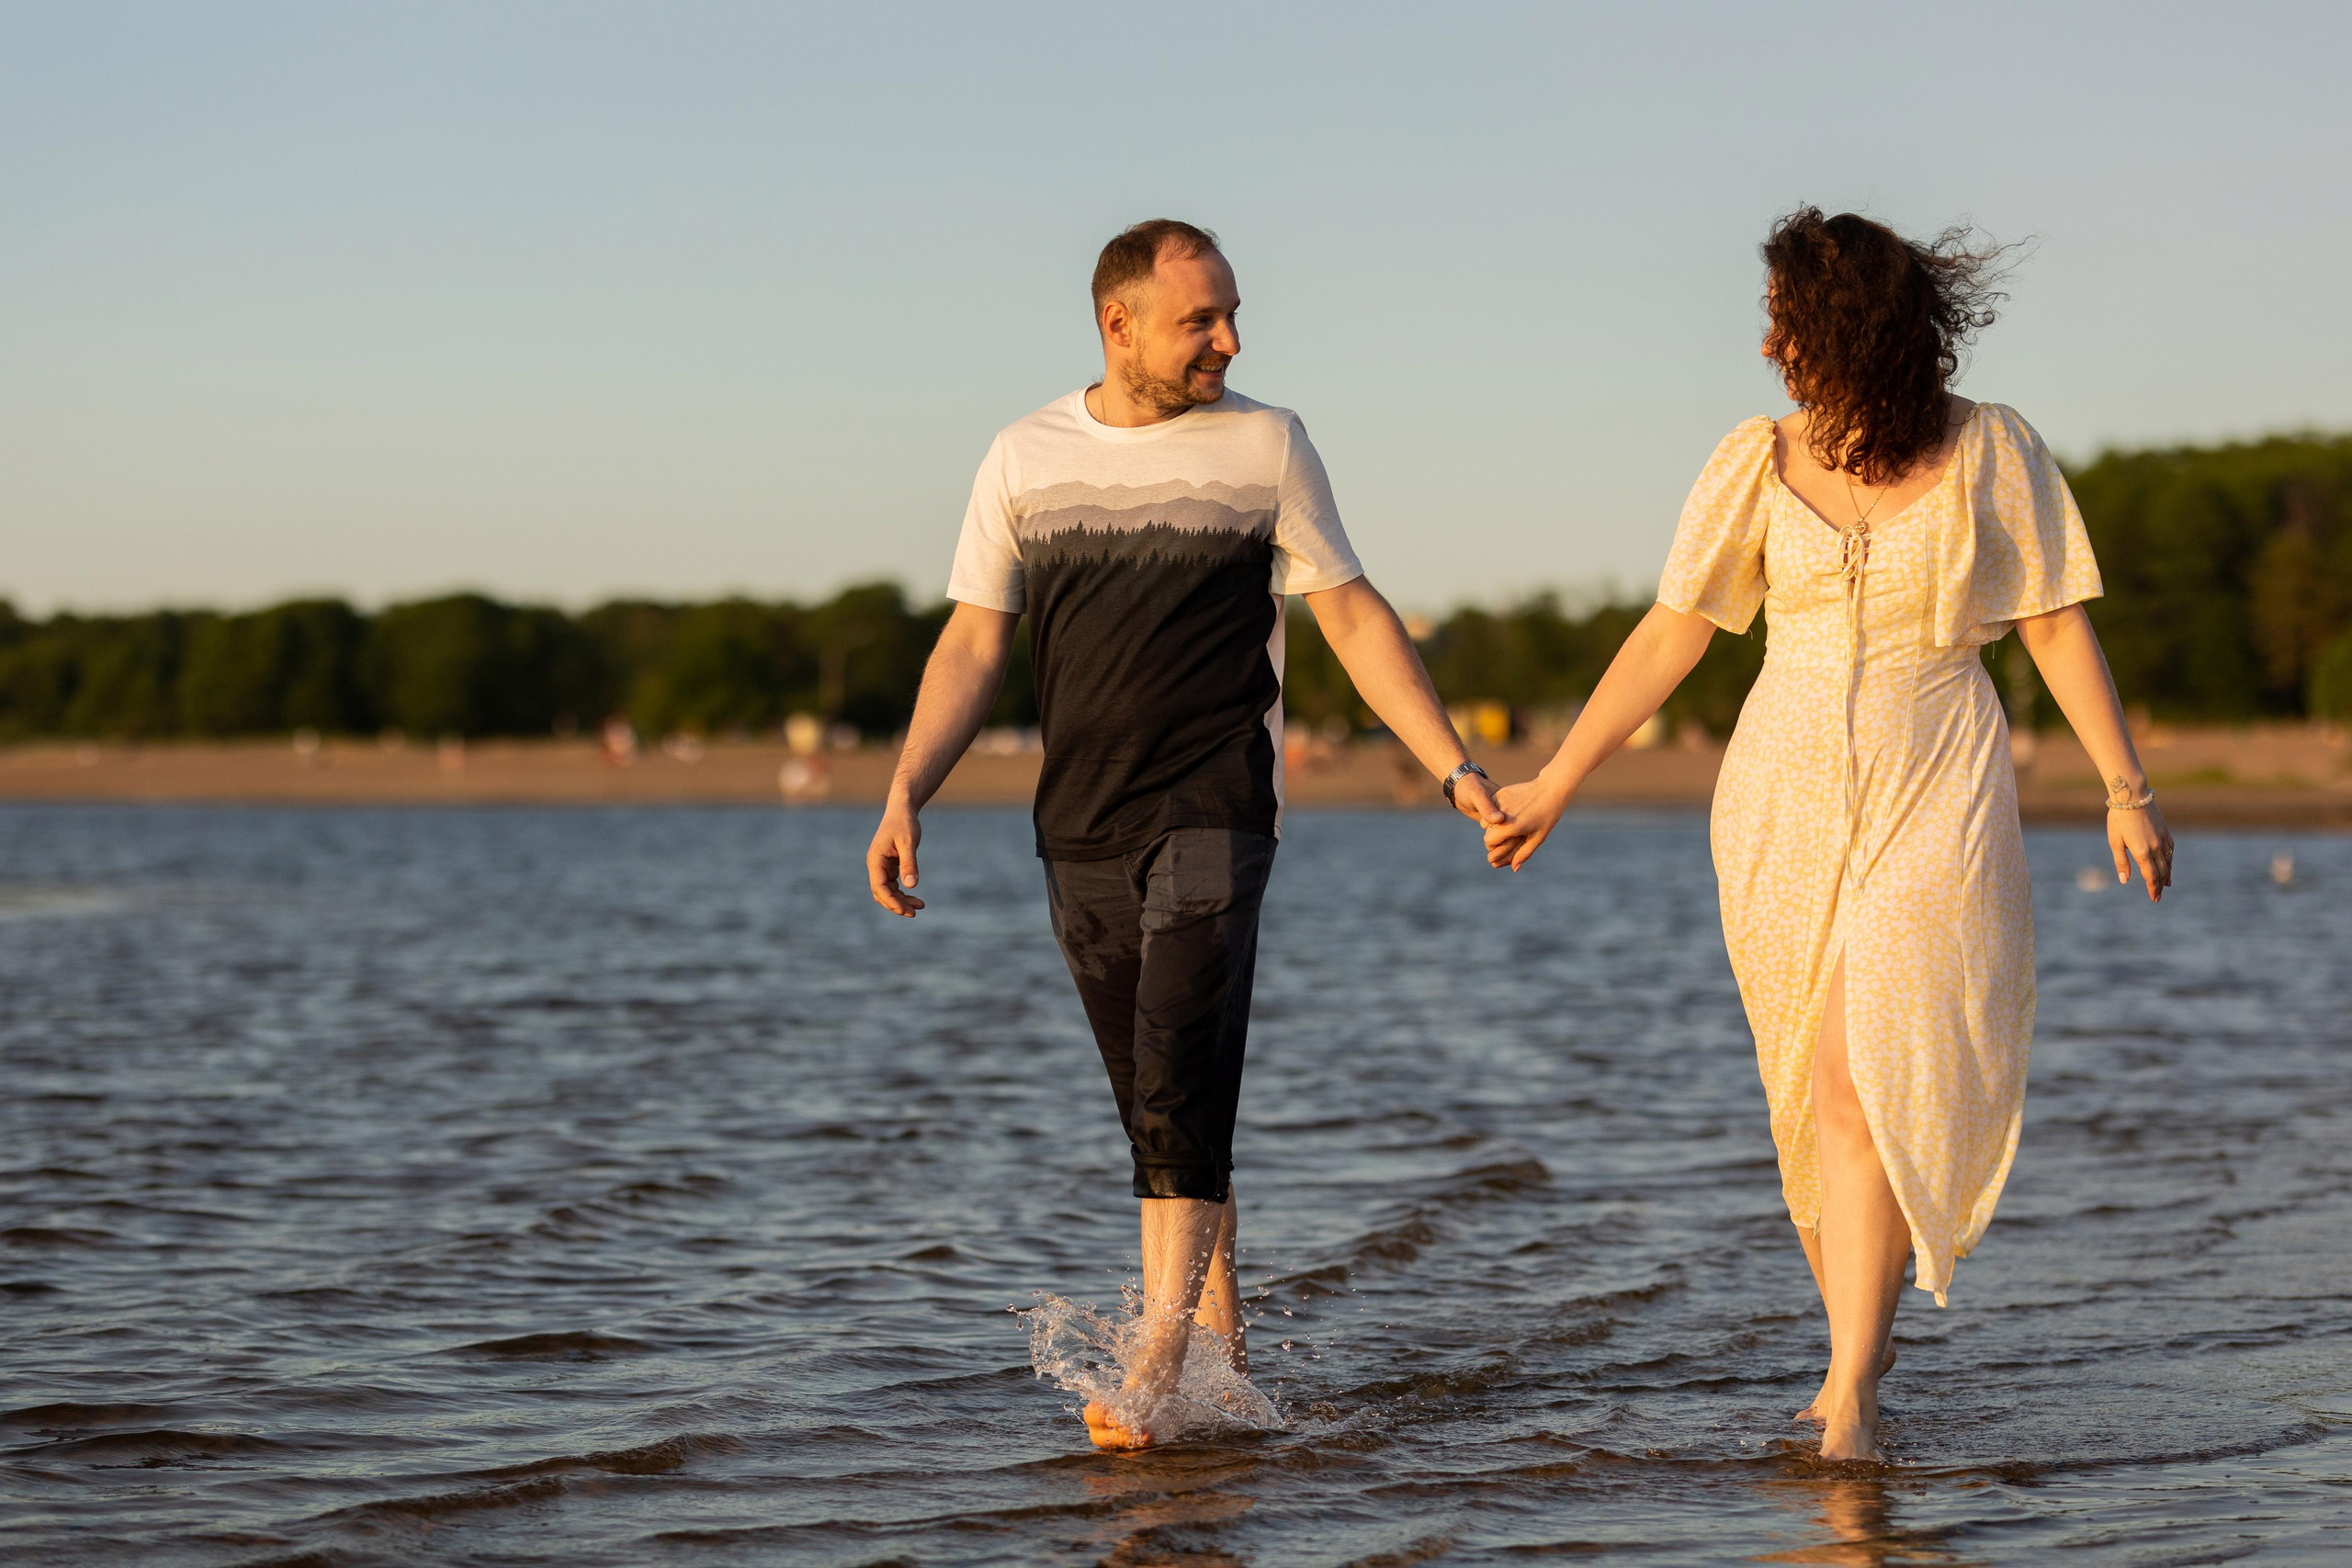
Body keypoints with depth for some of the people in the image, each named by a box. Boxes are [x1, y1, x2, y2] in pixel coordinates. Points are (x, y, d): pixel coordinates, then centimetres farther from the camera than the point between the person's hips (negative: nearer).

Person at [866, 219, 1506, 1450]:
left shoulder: (1267, 444, 2)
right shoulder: (1025, 458, 6)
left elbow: (1355, 619, 5)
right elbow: (972, 646, 8)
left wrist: (1454, 769, -1)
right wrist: (904, 797, -3)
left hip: (1213, 818, -3)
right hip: (1079, 831, 3)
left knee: (1178, 1095, -15)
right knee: (1162, 1111, 8)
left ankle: (1153, 1371, -17)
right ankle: (1223, 1344, 20)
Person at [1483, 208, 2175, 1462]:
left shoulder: (1989, 454, -3)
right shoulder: (1758, 464, 2)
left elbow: (2056, 624, 3)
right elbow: (1670, 634, 4)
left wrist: (2126, 786, -3)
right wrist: (1553, 786, 2)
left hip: (1936, 796, -3)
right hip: (1786, 797, 3)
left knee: (1870, 1075, -15)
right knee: (1819, 1087, 9)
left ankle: (1847, 1392, -14)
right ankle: (1865, 1331, 29)